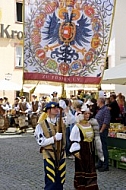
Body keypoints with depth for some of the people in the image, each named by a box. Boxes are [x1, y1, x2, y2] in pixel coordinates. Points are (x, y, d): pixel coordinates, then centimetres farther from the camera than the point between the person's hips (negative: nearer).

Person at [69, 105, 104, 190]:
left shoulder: (91, 125, 6)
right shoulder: (77, 127, -12)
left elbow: (95, 138, 16)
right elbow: (73, 141, -12)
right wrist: (76, 151, -16)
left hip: (90, 150, 5)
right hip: (81, 151, -5)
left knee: (91, 168, 9)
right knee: (82, 168, 3)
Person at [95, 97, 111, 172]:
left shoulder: (106, 109, -12)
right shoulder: (100, 110, 17)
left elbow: (106, 122, -19)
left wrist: (101, 131, -18)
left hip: (103, 131, -10)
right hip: (98, 131, 10)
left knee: (104, 148, -6)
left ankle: (105, 166, -1)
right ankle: (100, 164, 21)